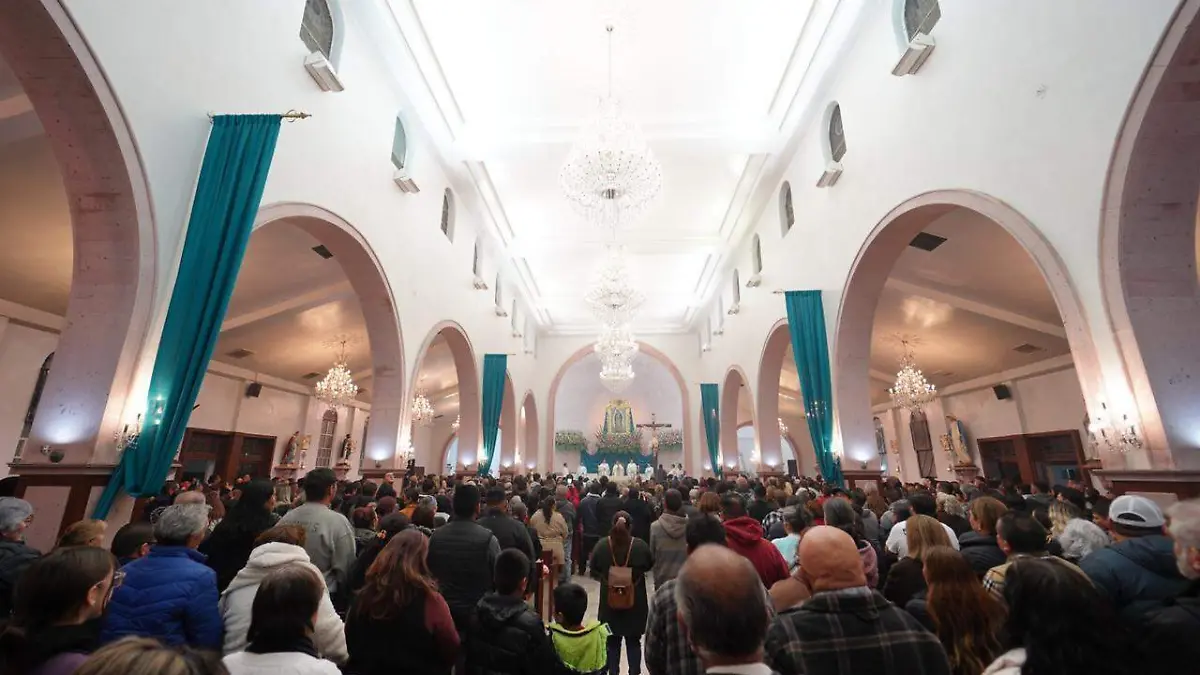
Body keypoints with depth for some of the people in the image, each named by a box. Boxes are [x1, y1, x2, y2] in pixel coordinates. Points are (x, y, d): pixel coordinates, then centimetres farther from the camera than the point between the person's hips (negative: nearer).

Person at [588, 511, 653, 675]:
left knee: (612, 641, 18)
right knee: (634, 641, 17)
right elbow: (649, 565, 2)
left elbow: (593, 570, -2)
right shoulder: (641, 545, -15)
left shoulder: (601, 545, -13)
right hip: (635, 601, 0)